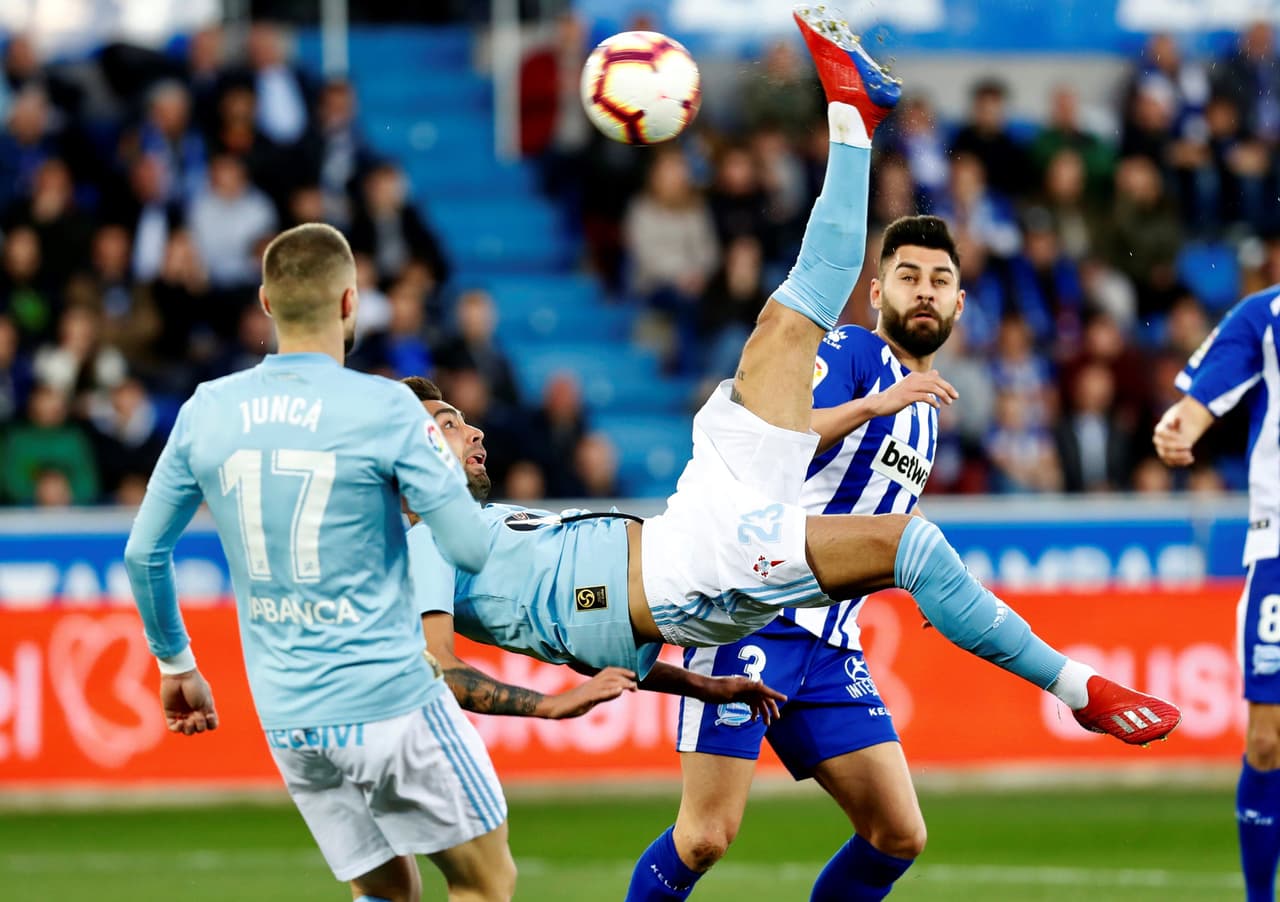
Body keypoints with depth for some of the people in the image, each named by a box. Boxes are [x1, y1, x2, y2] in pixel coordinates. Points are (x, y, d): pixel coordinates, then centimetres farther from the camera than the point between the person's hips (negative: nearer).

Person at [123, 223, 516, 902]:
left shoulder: (207, 412, 3)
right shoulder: (385, 408, -11)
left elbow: (142, 553, 11)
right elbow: (470, 551, -11)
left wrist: (174, 664, 26)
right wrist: (444, 467, 10)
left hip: (284, 715, 5)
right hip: (390, 698, -5)